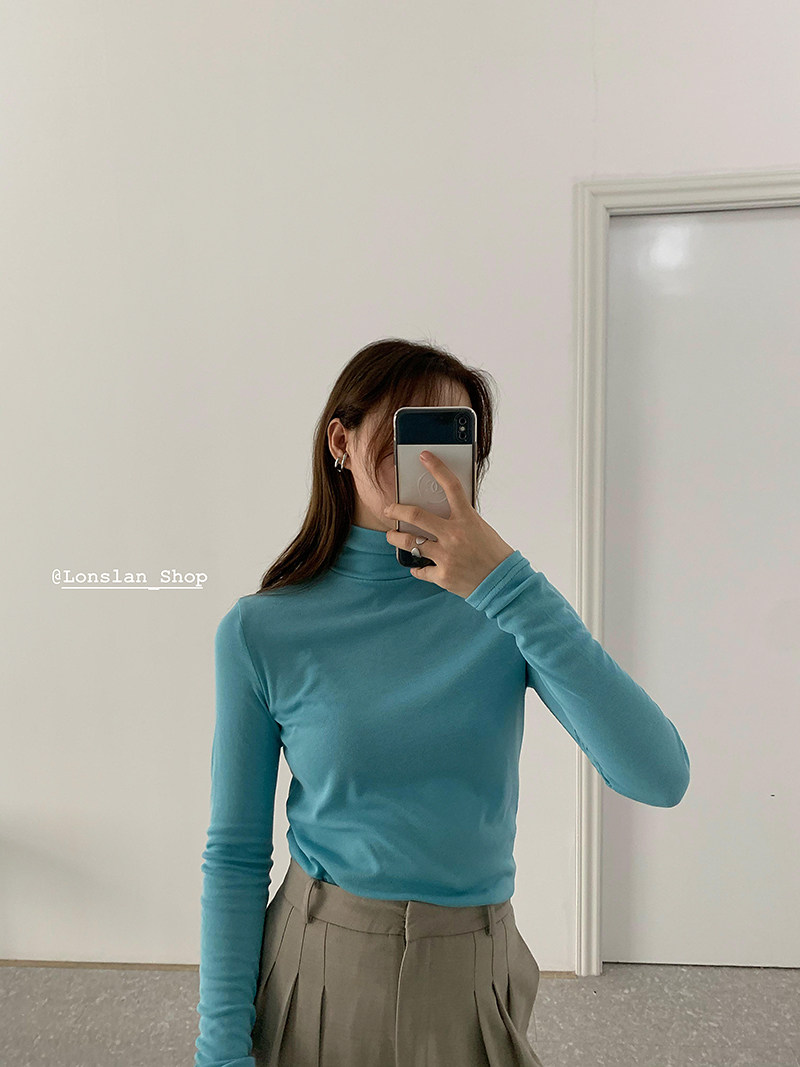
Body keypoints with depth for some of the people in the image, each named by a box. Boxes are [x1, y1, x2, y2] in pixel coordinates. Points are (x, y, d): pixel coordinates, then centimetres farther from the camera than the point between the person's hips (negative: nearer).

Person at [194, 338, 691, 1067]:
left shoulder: (503, 605, -11)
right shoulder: (262, 632, -12)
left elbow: (660, 778, -23)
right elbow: (236, 854, -6)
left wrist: (511, 588, -29)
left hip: (470, 978, 1)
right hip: (319, 971, 0)